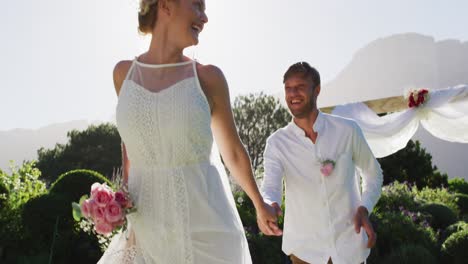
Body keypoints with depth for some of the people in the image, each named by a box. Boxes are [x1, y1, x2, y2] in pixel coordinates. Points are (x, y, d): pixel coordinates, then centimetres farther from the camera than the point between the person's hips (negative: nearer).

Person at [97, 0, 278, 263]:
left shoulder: (207, 77, -4)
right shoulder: (124, 73, 3)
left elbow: (233, 151, 8)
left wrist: (260, 204, 18)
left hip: (206, 227, -2)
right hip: (148, 232, 2)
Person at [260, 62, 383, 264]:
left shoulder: (348, 130, -7)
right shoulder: (277, 142, -7)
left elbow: (373, 173, 7)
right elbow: (270, 185, -19)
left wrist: (364, 209, -10)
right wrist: (270, 206, -41)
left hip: (349, 243, 0)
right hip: (305, 248, 0)